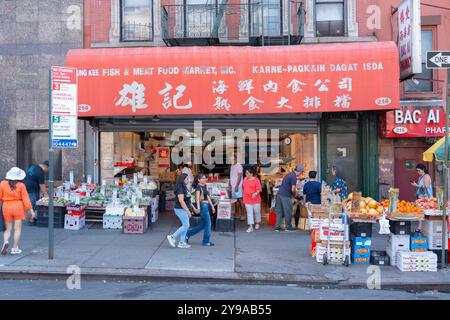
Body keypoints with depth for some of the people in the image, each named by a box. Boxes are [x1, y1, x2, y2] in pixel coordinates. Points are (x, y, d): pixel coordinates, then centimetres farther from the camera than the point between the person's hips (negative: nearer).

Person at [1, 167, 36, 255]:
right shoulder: (21, 185, -5)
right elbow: (25, 199, -6)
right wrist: (31, 210, -2)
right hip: (17, 206, -2)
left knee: (8, 229, 15)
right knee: (17, 228, 6)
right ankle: (15, 248, 8)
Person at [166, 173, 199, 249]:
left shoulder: (185, 188, 12)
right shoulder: (180, 188, -18)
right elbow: (181, 201, -24)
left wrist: (193, 208, 18)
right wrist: (188, 211, -25)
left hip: (185, 209, 10)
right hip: (180, 209, -10)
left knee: (185, 225, 9)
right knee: (186, 226, -8)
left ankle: (181, 243, 12)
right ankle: (172, 237, 2)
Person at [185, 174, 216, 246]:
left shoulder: (204, 187, 17)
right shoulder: (198, 187, -10)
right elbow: (197, 197, -19)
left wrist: (212, 206, 21)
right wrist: (198, 207, -29)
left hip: (206, 206, 9)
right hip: (203, 205, -9)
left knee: (203, 225, 13)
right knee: (208, 224, -1)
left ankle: (188, 234, 19)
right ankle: (206, 241, 10)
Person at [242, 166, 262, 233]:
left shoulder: (256, 180, -9)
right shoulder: (245, 179, 7)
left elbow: (259, 189, -13)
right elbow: (243, 188, 18)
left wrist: (256, 193, -30)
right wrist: (243, 195, 18)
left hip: (255, 199, -4)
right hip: (247, 200, 4)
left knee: (257, 212, 11)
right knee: (249, 213, 0)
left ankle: (257, 223, 35)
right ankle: (250, 227, 1)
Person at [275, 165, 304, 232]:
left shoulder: (289, 174, 18)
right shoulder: (294, 177, -11)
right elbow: (293, 190, -15)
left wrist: (293, 193, 22)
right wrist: (295, 195, 5)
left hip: (279, 194, 9)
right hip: (286, 196, -9)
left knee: (279, 211, 10)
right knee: (288, 212, 3)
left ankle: (277, 227, 11)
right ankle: (288, 227, 12)